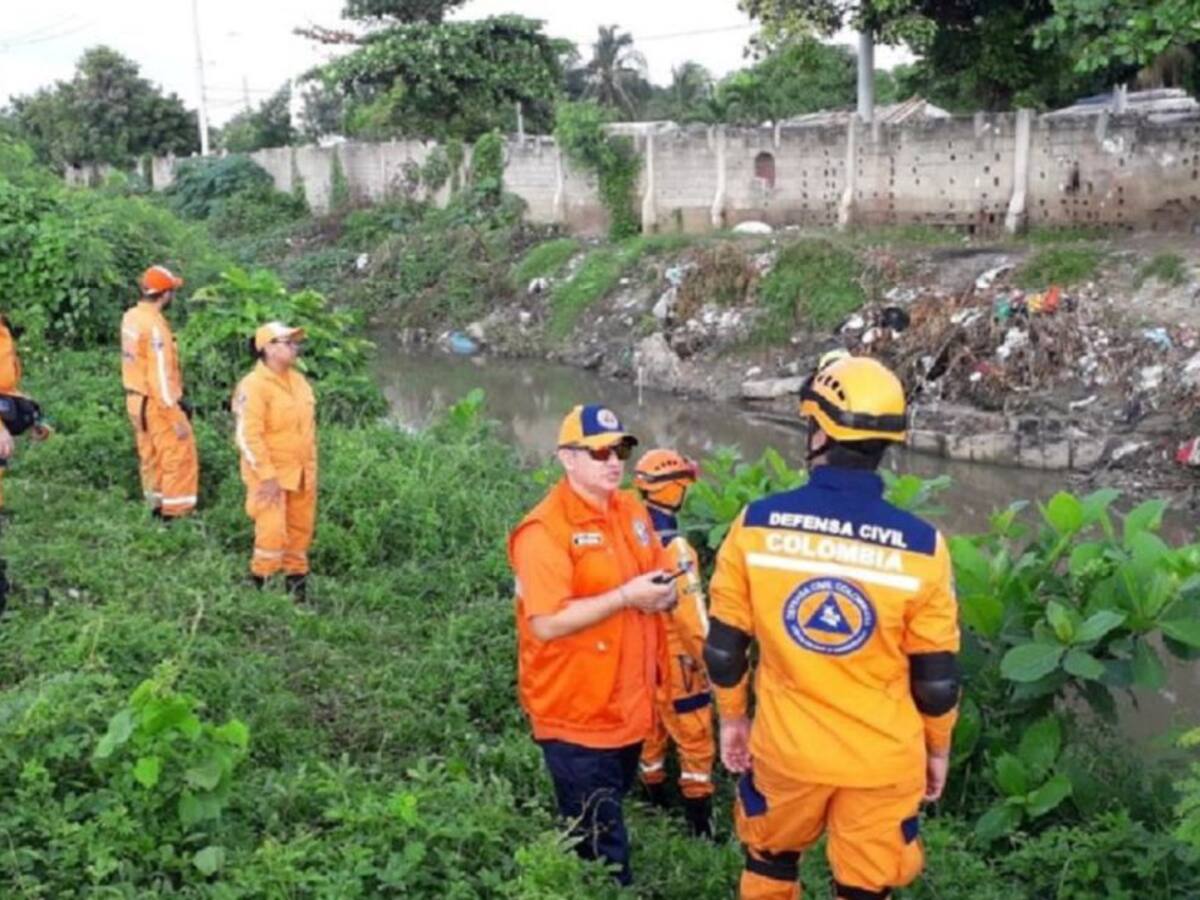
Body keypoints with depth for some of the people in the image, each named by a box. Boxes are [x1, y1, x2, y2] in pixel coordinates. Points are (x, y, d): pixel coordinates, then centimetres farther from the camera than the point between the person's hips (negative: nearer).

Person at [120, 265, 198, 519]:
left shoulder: (130, 317, 4)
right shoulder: (155, 326, -23)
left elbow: (139, 363, 9)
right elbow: (161, 375, -24)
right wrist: (176, 417, -20)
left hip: (136, 399, 9)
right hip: (156, 403, -9)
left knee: (151, 457, 18)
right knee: (180, 457, -1)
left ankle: (157, 507, 28)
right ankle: (176, 512, 1)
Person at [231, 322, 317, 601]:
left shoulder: (298, 381, 9)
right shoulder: (253, 386, -16)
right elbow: (248, 436, -19)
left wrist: (311, 469, 14)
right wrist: (267, 477, -21)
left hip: (301, 474, 7)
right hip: (271, 476, -7)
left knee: (301, 530, 14)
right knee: (272, 533, -10)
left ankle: (296, 579, 29)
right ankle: (260, 584, 5)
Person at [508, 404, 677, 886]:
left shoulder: (633, 510, 6)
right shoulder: (544, 530, -18)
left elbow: (652, 578, 19)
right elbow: (546, 624, -24)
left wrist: (661, 591, -4)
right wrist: (625, 597, -25)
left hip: (629, 708, 7)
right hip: (576, 716, -7)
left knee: (607, 826, 22)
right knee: (601, 850, 1)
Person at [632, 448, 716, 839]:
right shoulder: (672, 546, -25)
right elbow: (691, 614, -23)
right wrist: (710, 662, -12)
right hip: (674, 662, -7)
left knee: (650, 736, 21)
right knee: (695, 746, 5)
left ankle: (655, 808, 34)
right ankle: (701, 827, 11)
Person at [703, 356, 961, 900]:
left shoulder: (755, 524, -12)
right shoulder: (920, 546, -15)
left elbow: (724, 645, -3)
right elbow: (937, 675, -7)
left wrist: (732, 717, 13)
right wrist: (938, 748, 10)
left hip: (786, 746, 1)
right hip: (882, 759, -1)